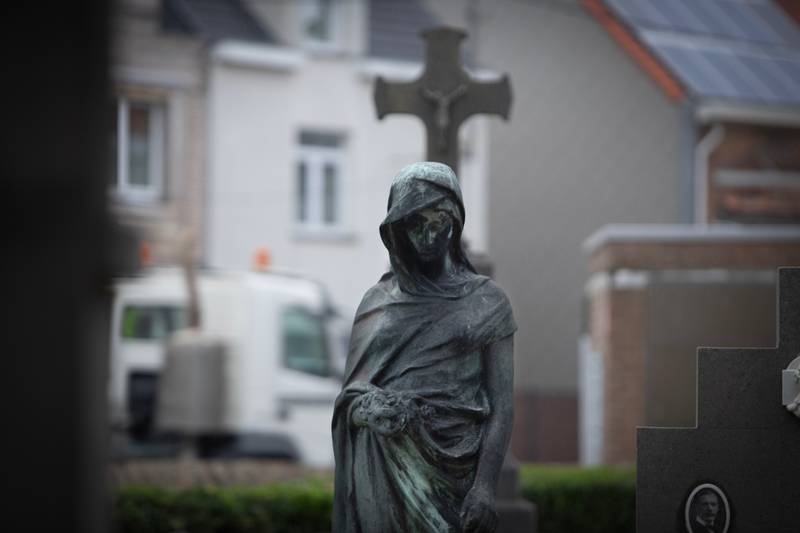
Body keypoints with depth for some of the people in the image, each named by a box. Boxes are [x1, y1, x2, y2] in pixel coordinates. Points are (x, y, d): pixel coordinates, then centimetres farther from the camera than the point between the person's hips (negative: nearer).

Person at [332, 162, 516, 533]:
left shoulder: (486, 302, 7)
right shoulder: (376, 301, 14)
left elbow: (501, 404, 2)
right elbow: (350, 394, 13)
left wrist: (485, 485, -10)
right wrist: (367, 410, -11)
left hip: (451, 471, -2)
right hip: (382, 471, 2)